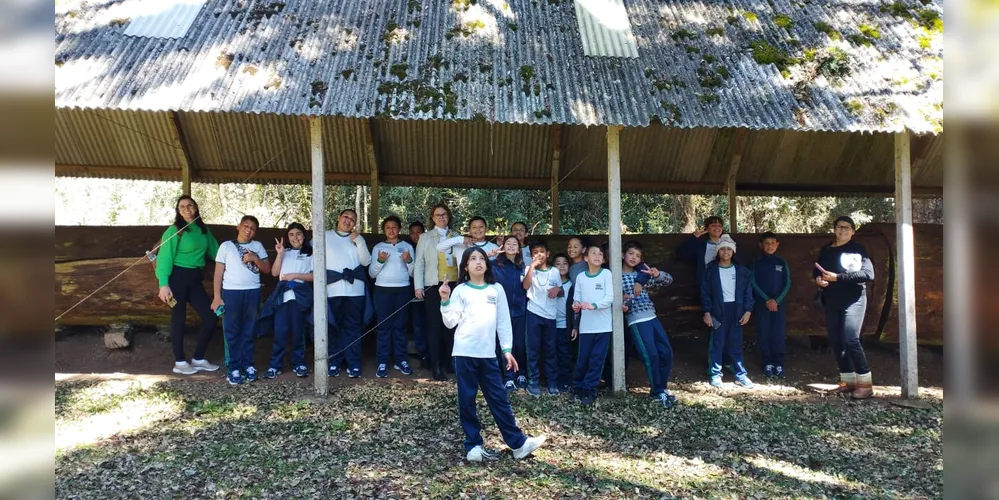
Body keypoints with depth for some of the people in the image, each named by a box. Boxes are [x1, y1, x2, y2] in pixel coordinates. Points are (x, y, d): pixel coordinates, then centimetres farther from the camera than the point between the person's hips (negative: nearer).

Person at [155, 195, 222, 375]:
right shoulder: (174, 231, -8)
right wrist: (163, 284, -19)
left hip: (195, 279, 6)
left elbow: (214, 251, 14)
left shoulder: (204, 230, 9)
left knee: (210, 316, 3)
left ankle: (198, 359, 17)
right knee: (179, 318, 2)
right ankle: (179, 362, 14)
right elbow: (165, 257, -12)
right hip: (177, 277, -6)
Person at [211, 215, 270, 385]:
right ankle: (233, 369, 3)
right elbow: (218, 271, 3)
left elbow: (267, 269, 10)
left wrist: (255, 258, -9)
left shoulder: (258, 246, 12)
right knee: (232, 331, -1)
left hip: (253, 292, 2)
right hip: (231, 292, -2)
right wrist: (217, 296, -4)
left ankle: (247, 365, 13)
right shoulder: (226, 246, 5)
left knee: (249, 331, 6)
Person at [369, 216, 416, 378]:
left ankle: (401, 360, 10)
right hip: (383, 290, -1)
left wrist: (409, 261, -12)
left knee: (400, 326, 4)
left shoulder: (407, 246, 10)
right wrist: (380, 261, -13)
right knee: (384, 326, -2)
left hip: (403, 290, 1)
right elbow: (371, 273, 4)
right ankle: (382, 363, 0)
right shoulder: (378, 247, 9)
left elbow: (413, 273, 7)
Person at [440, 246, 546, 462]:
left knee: (499, 398, 6)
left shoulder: (496, 289, 7)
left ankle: (518, 443, 13)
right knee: (467, 400, 5)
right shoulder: (460, 290, 0)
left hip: (488, 353, 2)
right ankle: (473, 445, 16)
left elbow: (503, 321, 8)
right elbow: (450, 323, -3)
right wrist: (445, 301, -15)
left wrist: (507, 349, 4)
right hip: (465, 352, -2)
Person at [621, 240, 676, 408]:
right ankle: (658, 392, 6)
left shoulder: (642, 274, 17)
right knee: (651, 356, -10)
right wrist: (622, 300, -25)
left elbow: (669, 280, 10)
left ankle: (660, 387, 22)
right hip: (636, 320, -6)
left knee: (666, 352, 6)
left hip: (652, 317, 6)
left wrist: (657, 274, -10)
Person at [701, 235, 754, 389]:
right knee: (717, 343, 2)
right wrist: (706, 312, -7)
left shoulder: (741, 270, 4)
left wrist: (748, 310, -3)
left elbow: (748, 291, 5)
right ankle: (716, 375, 9)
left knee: (736, 343, 7)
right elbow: (705, 292, -2)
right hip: (718, 310, -1)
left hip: (736, 310, 2)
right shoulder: (711, 269, -1)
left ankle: (740, 375, 14)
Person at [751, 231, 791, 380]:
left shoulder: (782, 263, 5)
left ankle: (779, 364, 5)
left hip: (779, 303, 0)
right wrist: (767, 300, -12)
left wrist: (776, 300, -10)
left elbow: (787, 284, 1)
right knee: (763, 334, 0)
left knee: (778, 334, -2)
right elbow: (754, 284, -3)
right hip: (762, 303, 0)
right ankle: (768, 363, 9)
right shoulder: (757, 263, 2)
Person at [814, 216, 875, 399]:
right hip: (832, 302, 6)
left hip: (853, 301, -6)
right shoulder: (826, 250, 12)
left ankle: (865, 383, -5)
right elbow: (816, 270, 20)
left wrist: (837, 277, -19)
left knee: (850, 340, -15)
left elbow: (868, 274, -15)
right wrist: (818, 279, -5)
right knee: (835, 342, 6)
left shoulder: (857, 249, -4)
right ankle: (847, 381, 16)